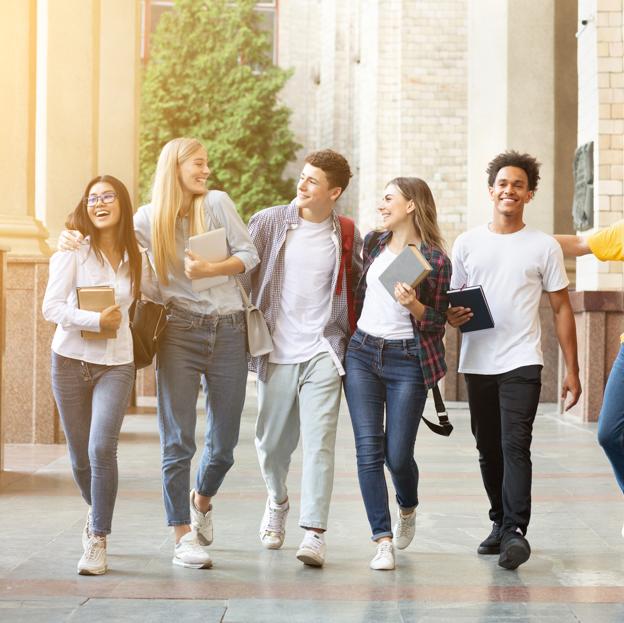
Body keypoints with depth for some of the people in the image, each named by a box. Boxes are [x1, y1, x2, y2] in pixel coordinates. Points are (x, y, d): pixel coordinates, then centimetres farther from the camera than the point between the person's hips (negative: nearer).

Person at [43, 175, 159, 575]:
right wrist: (96, 320, -19)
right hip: (71, 361, 0)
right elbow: (51, 308, -12)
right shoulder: (73, 251, -4)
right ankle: (97, 512, 38)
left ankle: (98, 541, -6)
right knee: (80, 457, 8)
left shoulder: (135, 258, 6)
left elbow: (159, 293, 26)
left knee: (102, 448, -17)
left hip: (116, 365, 1)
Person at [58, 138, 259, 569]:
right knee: (178, 440, -5)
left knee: (224, 443, 5)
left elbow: (249, 255, 2)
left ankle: (202, 499, 37)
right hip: (180, 331, -1)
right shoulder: (149, 218, 4)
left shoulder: (217, 203, 4)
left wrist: (209, 270, -13)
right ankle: (184, 537, 4)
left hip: (228, 329, 1)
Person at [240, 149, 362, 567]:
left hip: (322, 351, -1)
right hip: (276, 351, 1)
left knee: (319, 442, -10)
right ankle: (277, 501, 38)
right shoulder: (268, 222, 3)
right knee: (272, 441, 10)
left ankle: (314, 532, -8)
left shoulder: (346, 237, 4)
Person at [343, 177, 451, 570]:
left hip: (407, 361, -4)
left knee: (398, 454, 0)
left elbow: (438, 322, -5)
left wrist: (413, 305, -23)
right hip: (362, 353, 4)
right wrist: (348, 336, 24)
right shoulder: (374, 243, 8)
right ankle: (383, 541, -5)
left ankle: (408, 508, 34)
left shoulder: (435, 259, -7)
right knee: (369, 449, -7)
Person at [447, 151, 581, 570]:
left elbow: (562, 308, 5)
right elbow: (451, 301, 15)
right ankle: (501, 523, 25)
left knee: (516, 447, -14)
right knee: (489, 450, 10)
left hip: (521, 364, -3)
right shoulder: (466, 243, 9)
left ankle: (516, 532, -15)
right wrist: (451, 316, -10)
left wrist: (572, 370, 0)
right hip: (477, 363, 3)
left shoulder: (544, 247, 4)